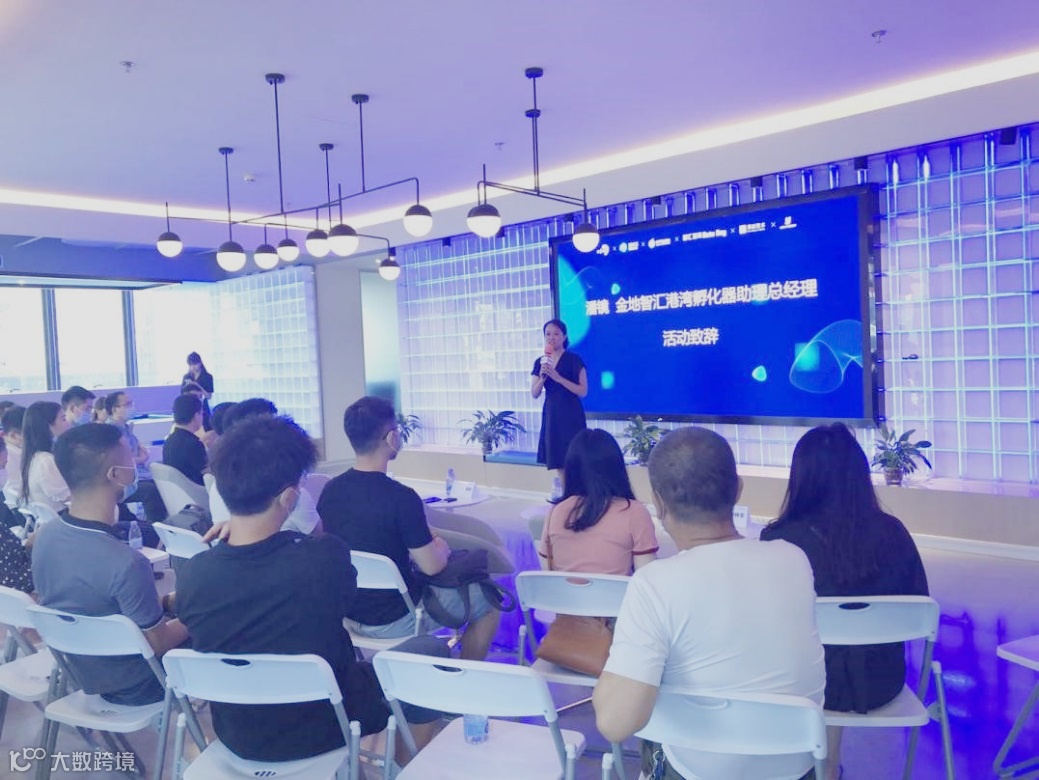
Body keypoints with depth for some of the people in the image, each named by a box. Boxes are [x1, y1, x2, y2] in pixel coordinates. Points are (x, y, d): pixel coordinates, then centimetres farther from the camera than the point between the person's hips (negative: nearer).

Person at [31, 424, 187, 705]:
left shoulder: (45, 536, -12)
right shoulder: (126, 564, -36)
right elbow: (159, 644, -21)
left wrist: (164, 602, 7)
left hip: (82, 672, 7)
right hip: (134, 686, -7)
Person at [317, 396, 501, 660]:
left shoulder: (330, 490, -7)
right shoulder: (401, 497, -27)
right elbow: (432, 566, -18)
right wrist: (441, 548, 4)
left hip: (346, 612, 7)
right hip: (394, 621, -7)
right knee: (489, 603, 10)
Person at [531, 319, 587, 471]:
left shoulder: (574, 359, -6)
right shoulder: (540, 362, 9)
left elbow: (583, 391, -12)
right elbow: (534, 394, 7)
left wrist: (558, 378, -21)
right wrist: (542, 378, -12)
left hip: (571, 414, -5)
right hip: (551, 414, 5)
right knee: (556, 462, 7)